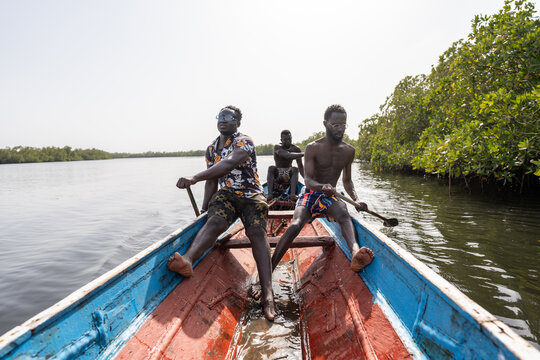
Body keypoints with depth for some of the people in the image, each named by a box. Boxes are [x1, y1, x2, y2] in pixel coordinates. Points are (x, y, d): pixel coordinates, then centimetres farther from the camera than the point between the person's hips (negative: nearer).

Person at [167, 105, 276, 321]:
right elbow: (212, 182, 18)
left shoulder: (244, 142, -7)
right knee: (215, 222, -30)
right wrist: (204, 208, 8)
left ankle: (267, 294, -40)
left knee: (257, 231, -29)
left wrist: (194, 178, -36)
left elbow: (229, 163, -28)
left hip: (251, 194, -3)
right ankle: (187, 259, -59)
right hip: (225, 194, 4)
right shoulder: (211, 149, 14)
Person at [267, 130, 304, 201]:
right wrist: (303, 154, -36)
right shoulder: (277, 147, -12)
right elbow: (288, 155, -31)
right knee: (271, 168, -30)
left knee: (295, 169, -27)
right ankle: (270, 194, -42)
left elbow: (300, 167, 2)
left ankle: (292, 194, -45)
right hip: (277, 175, -2)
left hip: (289, 176, 2)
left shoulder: (296, 149, 0)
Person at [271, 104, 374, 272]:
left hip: (330, 197, 3)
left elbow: (347, 181, 14)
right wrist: (322, 187, -39)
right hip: (310, 194, -2)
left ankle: (355, 252, -61)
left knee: (343, 214, -34)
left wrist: (356, 200, -5)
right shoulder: (313, 148, -8)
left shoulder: (348, 151, 5)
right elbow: (308, 179, -16)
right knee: (295, 225, -30)